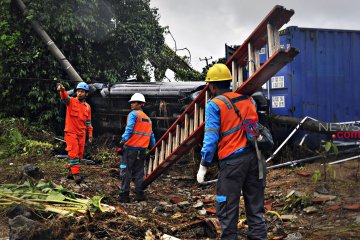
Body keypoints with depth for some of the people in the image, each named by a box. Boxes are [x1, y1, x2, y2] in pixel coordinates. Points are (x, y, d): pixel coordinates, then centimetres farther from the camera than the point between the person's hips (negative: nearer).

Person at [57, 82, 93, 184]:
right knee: (73, 153, -8)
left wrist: (90, 132, 8)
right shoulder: (71, 101, -5)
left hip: (81, 134, 5)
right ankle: (76, 174, -6)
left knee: (79, 154, 10)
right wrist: (62, 90, -50)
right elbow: (65, 97, -28)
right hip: (71, 133, -5)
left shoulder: (87, 107, 10)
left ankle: (71, 172, 23)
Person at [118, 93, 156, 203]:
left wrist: (123, 140, -24)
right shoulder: (148, 118, 19)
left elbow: (129, 129, -17)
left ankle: (124, 195, -2)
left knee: (126, 171, -2)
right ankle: (140, 195, 10)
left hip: (131, 147, -6)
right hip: (142, 149, 6)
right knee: (139, 172, 11)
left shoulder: (133, 114, -2)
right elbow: (151, 135, 20)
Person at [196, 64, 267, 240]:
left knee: (227, 209, 2)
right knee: (255, 206, 12)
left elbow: (211, 138, -9)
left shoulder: (214, 104, -3)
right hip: (254, 156, 6)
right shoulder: (248, 99, 14)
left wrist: (203, 165, -5)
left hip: (232, 159, -6)